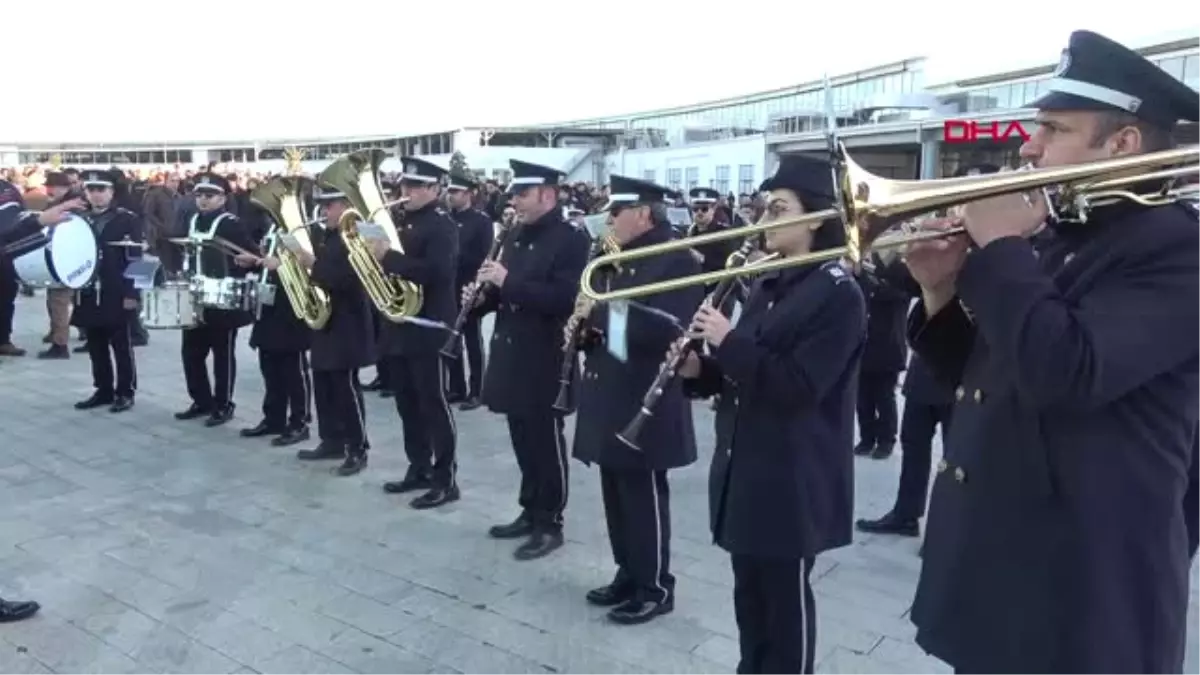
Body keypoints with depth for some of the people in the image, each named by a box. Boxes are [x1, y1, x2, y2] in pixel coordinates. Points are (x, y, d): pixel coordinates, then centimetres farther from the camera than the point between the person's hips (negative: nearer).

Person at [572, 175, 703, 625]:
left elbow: (674, 330, -23)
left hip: (645, 402, -8)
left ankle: (655, 587, 16)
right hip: (611, 397, 9)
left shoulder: (677, 260, -12)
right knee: (618, 494, 16)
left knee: (645, 495, 2)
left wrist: (609, 313, -27)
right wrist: (587, 325, -4)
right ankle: (629, 574, 30)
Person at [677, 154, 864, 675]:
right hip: (744, 467, 8)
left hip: (795, 480, -8)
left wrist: (729, 342, -21)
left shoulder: (838, 294, -15)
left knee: (786, 598, 7)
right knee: (749, 592, 19)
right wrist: (699, 370, -4)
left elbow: (797, 386, -23)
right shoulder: (766, 286, 11)